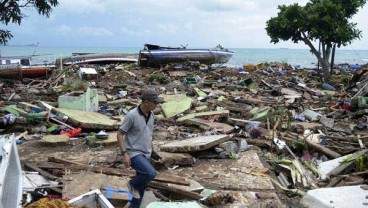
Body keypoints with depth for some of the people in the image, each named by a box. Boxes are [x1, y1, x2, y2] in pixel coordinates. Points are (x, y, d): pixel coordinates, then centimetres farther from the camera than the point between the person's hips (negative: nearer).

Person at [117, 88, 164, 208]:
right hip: (134, 154, -8)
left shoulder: (151, 116, 5)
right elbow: (120, 134, -14)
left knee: (141, 186, 12)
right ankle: (133, 184, 2)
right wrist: (124, 153, -20)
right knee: (151, 173, -27)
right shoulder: (132, 115, -18)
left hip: (145, 155, 8)